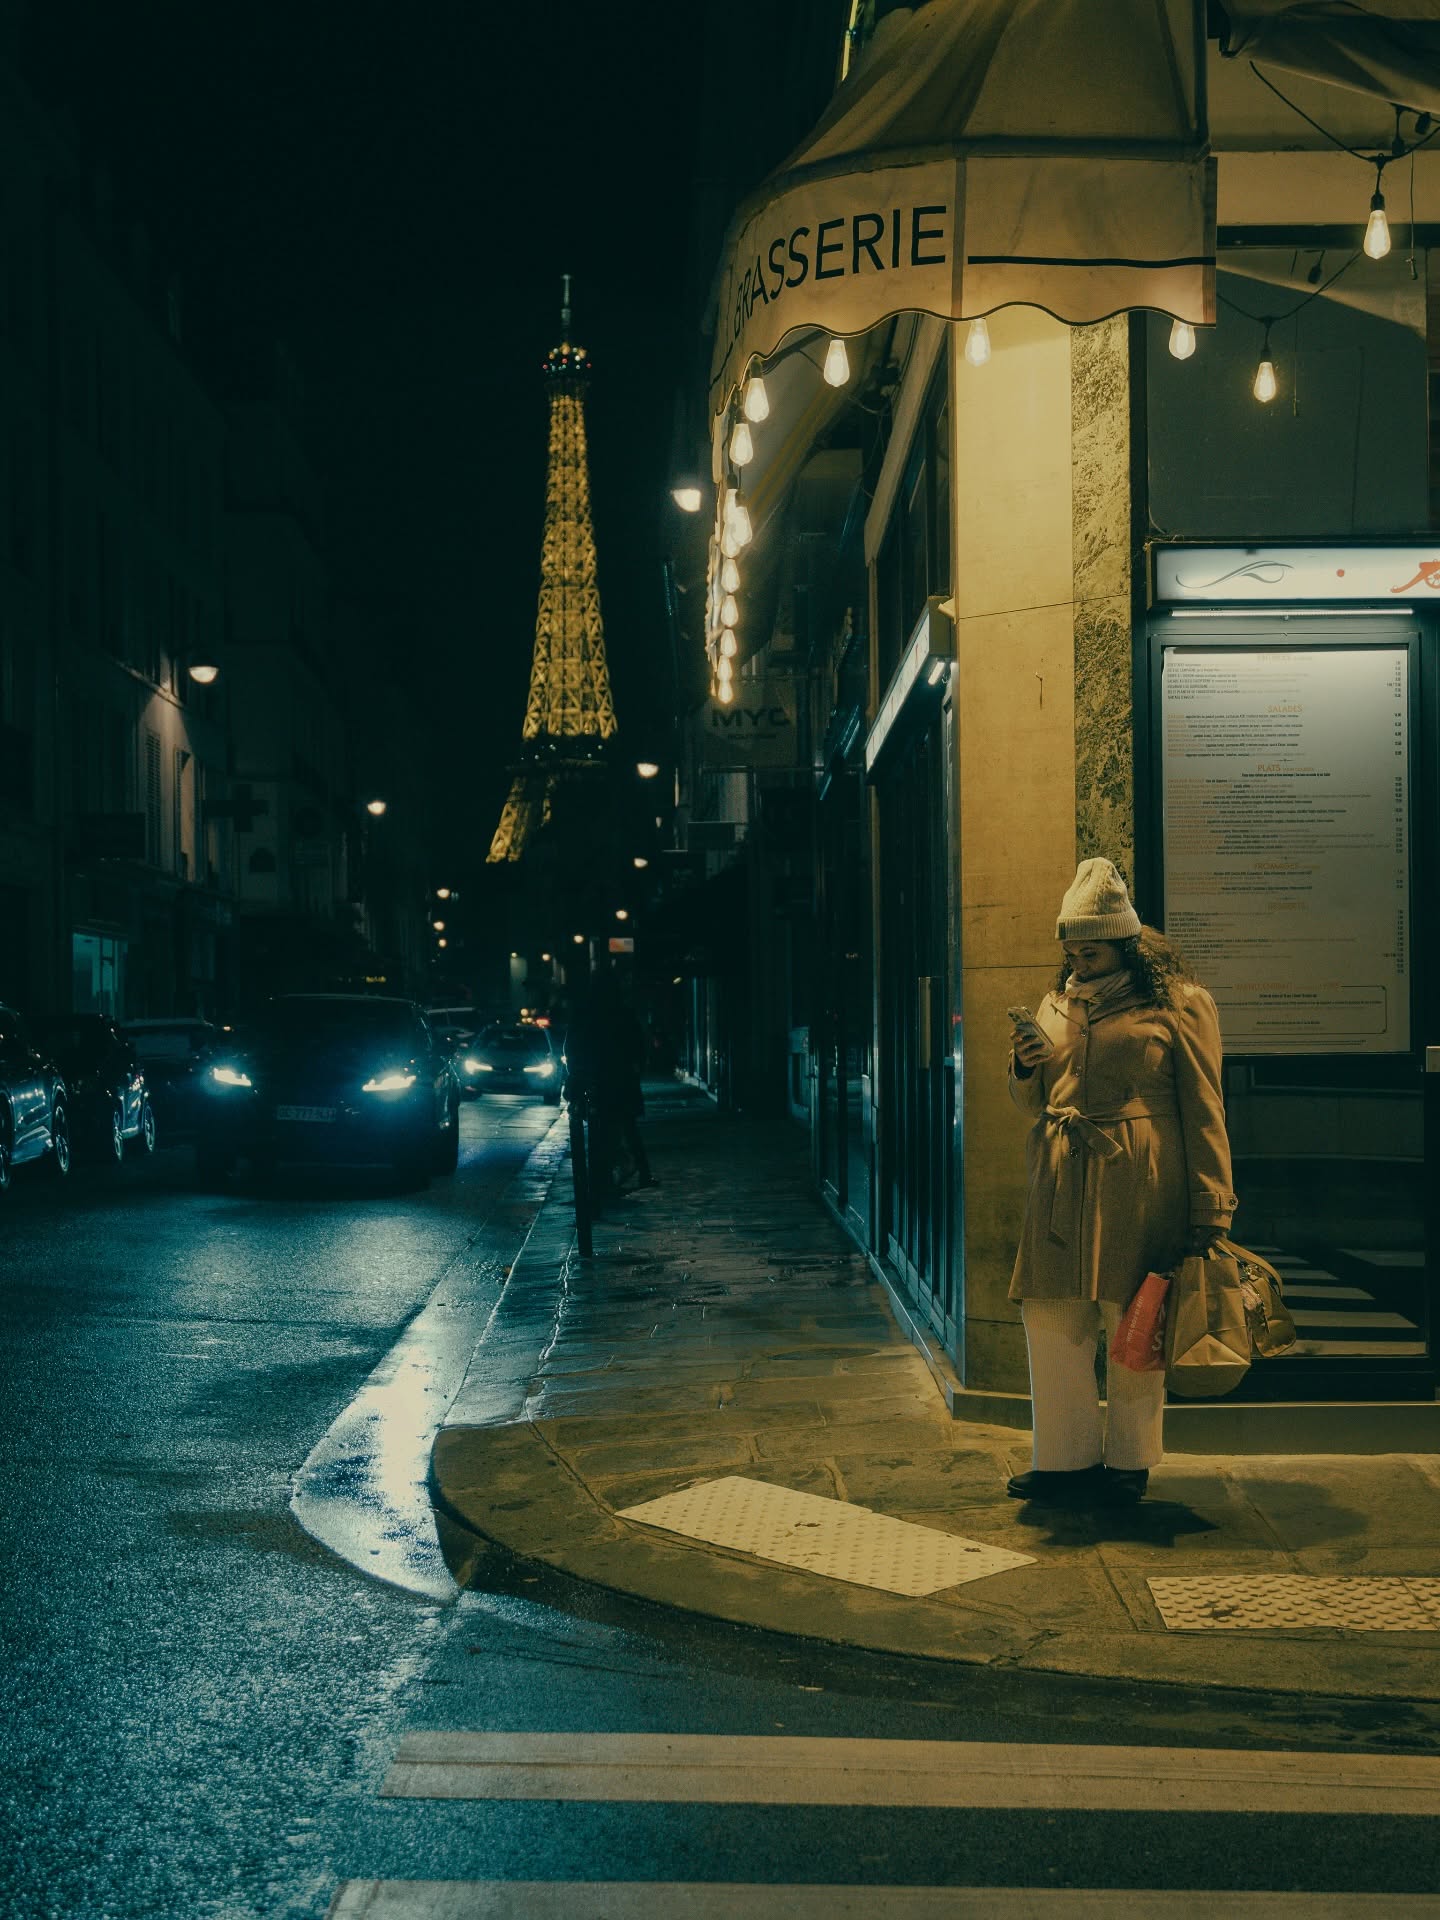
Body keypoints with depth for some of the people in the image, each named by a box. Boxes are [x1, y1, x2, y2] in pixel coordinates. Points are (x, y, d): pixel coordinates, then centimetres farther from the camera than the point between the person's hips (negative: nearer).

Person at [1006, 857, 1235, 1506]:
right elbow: (1033, 1104, 25)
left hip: (1138, 1185, -5)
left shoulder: (1177, 1003, -1)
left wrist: (1209, 1208, -7)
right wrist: (1026, 1069, 1)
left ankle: (1129, 1460, 15)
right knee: (1050, 1318, 4)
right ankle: (1068, 1457, 15)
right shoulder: (1057, 1003, 17)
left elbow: (1202, 1111, -3)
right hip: (1062, 1185, 5)